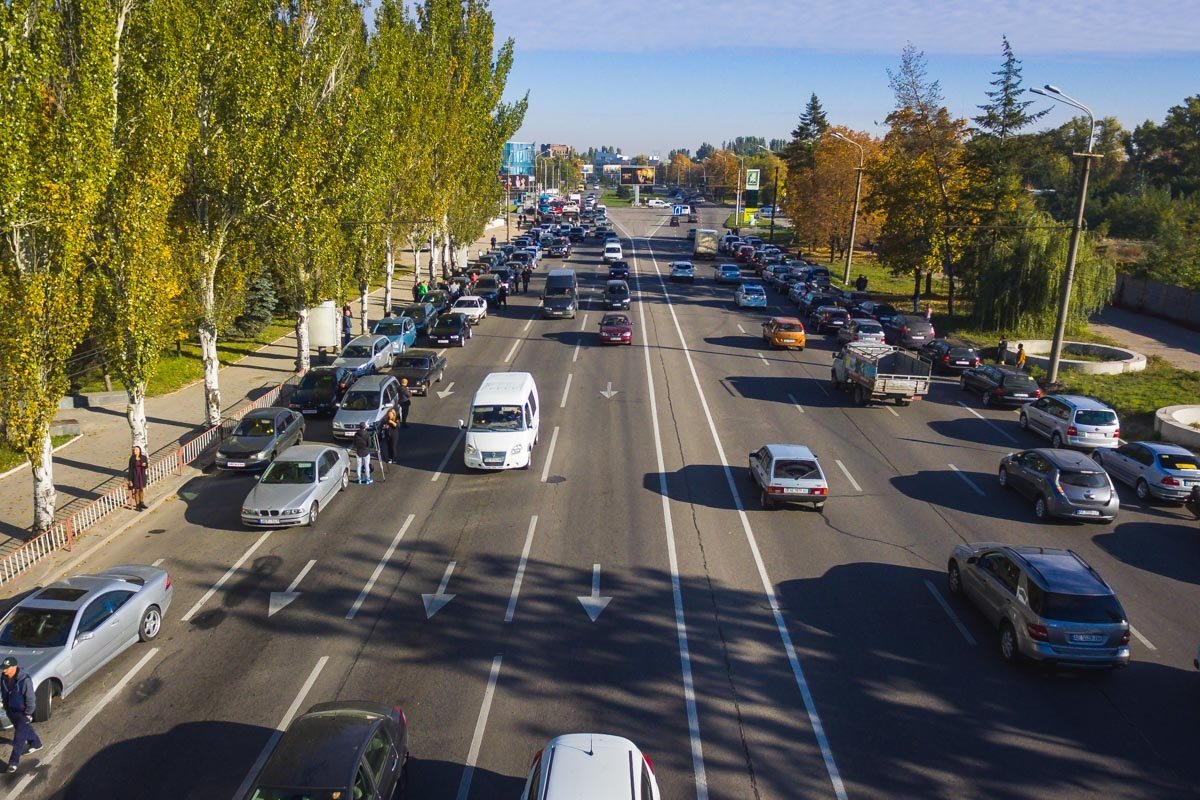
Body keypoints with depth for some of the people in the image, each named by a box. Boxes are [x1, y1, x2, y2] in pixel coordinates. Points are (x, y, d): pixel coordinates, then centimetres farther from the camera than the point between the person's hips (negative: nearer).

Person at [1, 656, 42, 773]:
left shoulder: (24, 680, -29)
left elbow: (30, 698, -21)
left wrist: (28, 713, -16)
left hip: (22, 711, -7)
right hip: (10, 710, 7)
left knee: (19, 737, 1)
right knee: (26, 728, 26)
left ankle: (14, 762, 9)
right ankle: (36, 744, 48)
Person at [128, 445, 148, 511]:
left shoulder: (144, 457, -7)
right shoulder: (132, 459, -13)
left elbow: (146, 467, 4)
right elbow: (130, 469, -9)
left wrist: (145, 465, -22)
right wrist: (130, 480, -10)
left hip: (142, 476, 3)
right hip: (135, 476, -3)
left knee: (142, 490, 15)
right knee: (137, 491, 7)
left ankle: (141, 503, 35)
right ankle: (137, 505, 20)